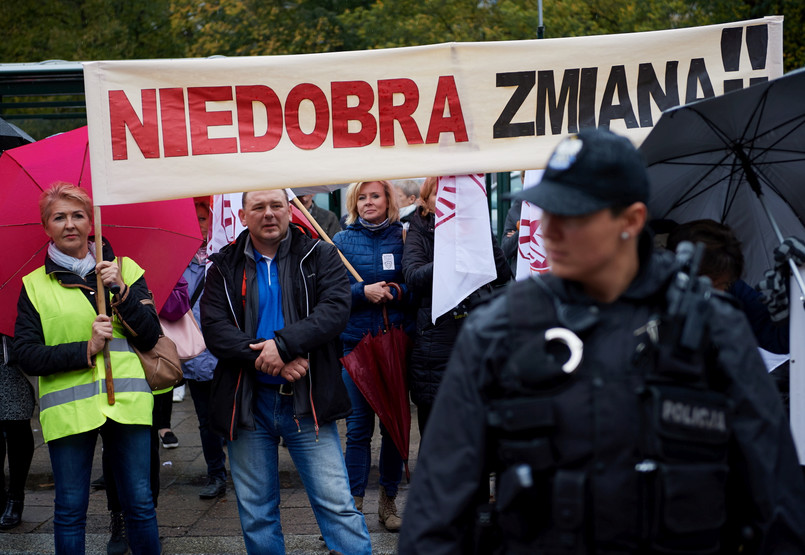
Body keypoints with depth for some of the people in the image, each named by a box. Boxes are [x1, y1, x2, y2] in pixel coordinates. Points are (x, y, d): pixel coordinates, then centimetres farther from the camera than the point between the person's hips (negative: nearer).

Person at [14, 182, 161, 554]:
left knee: (140, 504, 3)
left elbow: (150, 338, 5)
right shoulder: (34, 286, 7)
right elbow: (26, 356, 0)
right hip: (68, 408, -1)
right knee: (70, 509, 4)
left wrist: (121, 292, -10)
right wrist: (84, 350, -12)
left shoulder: (125, 270, 10)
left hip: (127, 400, 1)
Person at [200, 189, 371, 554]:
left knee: (337, 505, -3)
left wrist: (283, 343, -23)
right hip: (247, 400, 2)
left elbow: (335, 309, -12)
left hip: (307, 400, -2)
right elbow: (213, 328, -6)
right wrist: (265, 357, -19)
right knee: (256, 513, 11)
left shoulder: (319, 256, 3)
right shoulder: (226, 267, 6)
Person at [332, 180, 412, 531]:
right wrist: (364, 292, -16)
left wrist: (397, 291, -15)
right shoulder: (342, 241, 5)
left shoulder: (403, 238, 6)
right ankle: (354, 504, 5)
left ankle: (388, 501, 18)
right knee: (358, 426, -2)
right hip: (356, 341, -1)